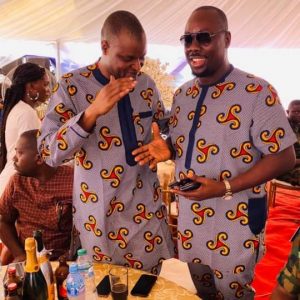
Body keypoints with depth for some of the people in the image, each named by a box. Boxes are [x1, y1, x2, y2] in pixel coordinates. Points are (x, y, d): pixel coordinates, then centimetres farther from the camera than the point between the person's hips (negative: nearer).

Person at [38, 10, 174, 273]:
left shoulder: (146, 84, 1)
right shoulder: (72, 85, -12)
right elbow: (49, 153, -19)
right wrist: (92, 112, -32)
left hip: (148, 209, 4)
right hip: (99, 215, -3)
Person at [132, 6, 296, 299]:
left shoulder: (257, 93, -16)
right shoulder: (182, 94, 5)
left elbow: (284, 157, -16)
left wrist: (225, 187, -24)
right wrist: (167, 149, -8)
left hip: (235, 222, -6)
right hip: (189, 217, 6)